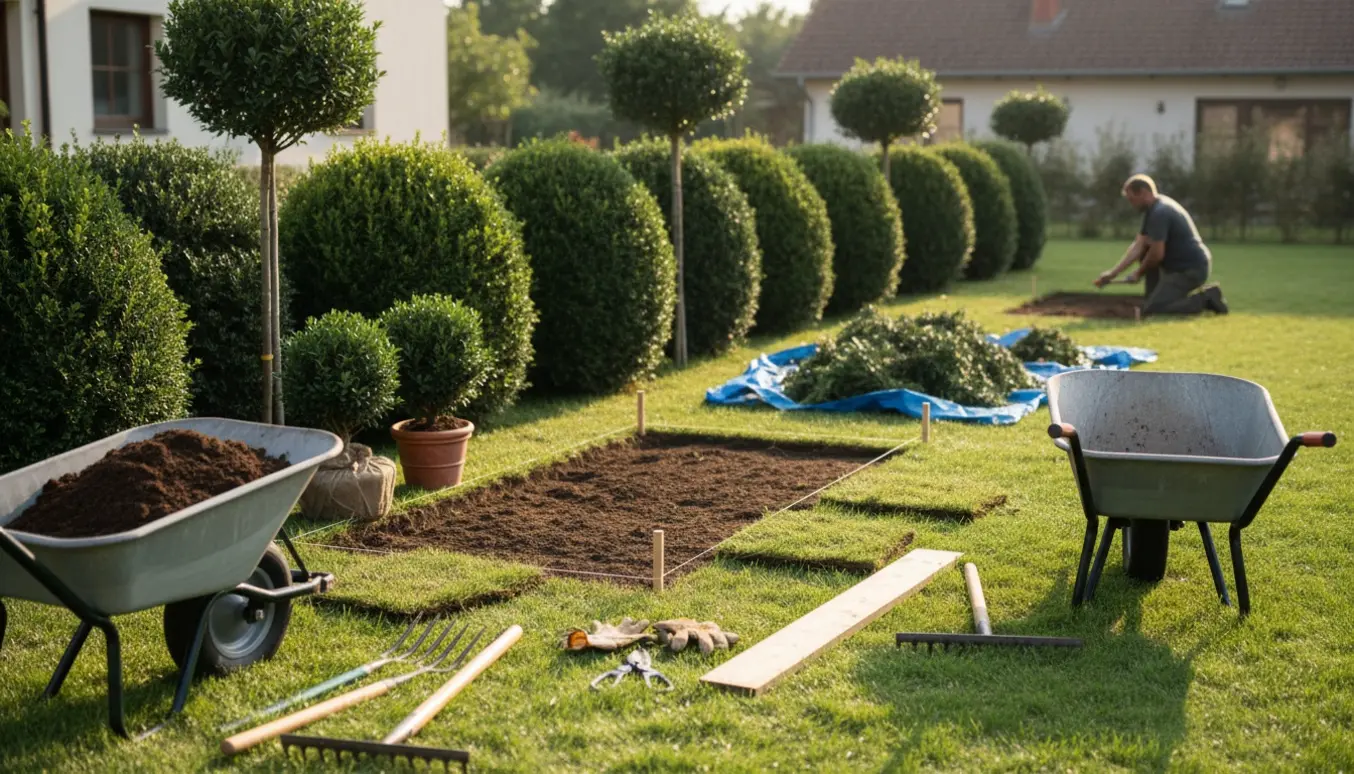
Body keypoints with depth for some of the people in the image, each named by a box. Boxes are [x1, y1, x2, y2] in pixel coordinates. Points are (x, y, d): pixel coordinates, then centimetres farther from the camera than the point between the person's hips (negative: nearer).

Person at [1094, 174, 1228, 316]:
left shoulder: (1159, 212, -20)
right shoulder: (1152, 209, 12)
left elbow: (1157, 254, -21)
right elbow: (1138, 246, 10)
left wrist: (1139, 273, -2)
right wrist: (1113, 272, 4)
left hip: (1191, 270, -10)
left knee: (1151, 310, -14)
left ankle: (1205, 299, -8)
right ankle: (1154, 299, 14)